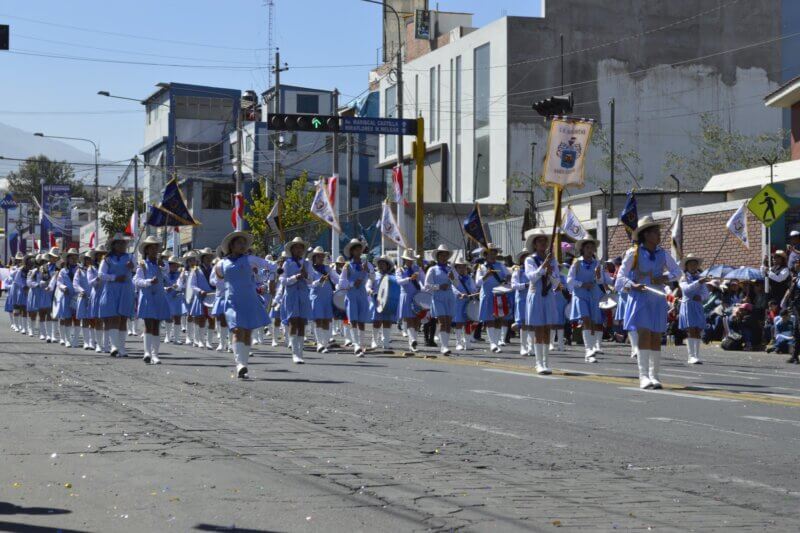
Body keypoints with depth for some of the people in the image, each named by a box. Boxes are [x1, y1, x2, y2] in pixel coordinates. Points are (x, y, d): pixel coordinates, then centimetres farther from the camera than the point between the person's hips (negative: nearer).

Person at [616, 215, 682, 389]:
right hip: (640, 298, -4)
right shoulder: (633, 254, -3)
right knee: (644, 334, -14)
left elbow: (677, 270, 18)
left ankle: (654, 375, 10)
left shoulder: (663, 254, 7)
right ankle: (643, 376, -12)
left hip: (657, 298, 4)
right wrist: (633, 285, -21)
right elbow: (621, 278, -3)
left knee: (656, 337, 4)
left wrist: (666, 278, -2)